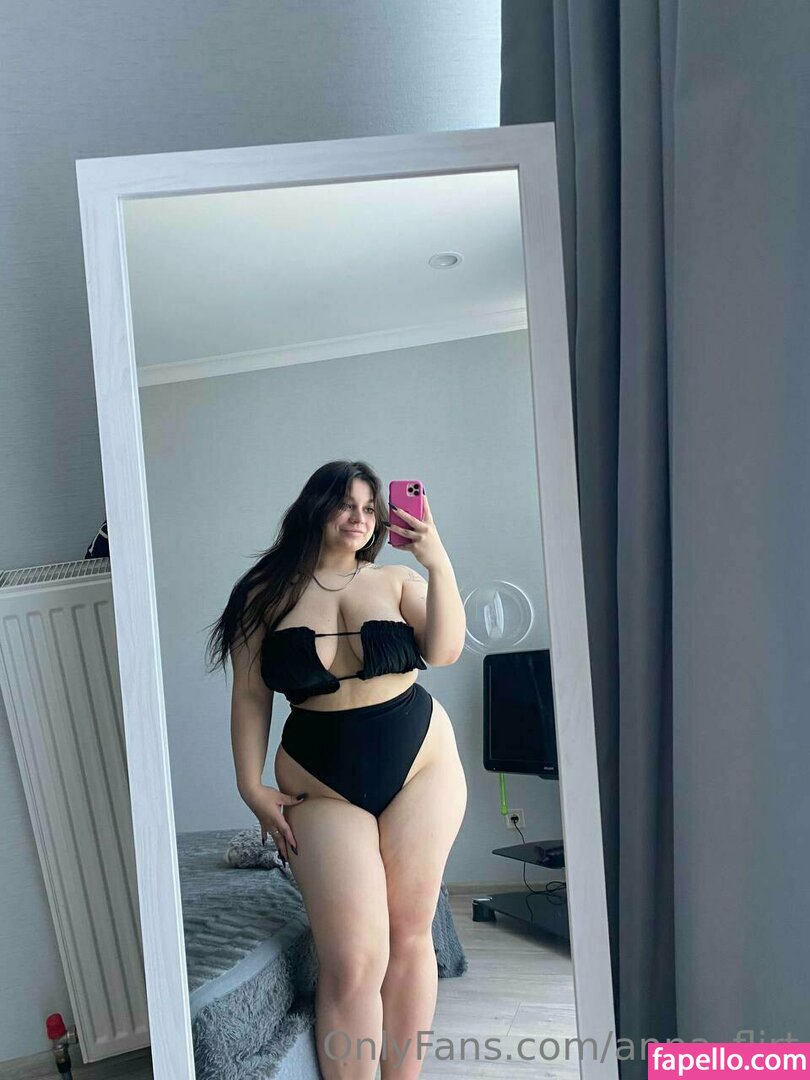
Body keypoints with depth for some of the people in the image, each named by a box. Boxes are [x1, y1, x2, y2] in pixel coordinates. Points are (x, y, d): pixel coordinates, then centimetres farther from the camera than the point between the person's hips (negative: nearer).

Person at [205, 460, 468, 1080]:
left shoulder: (397, 580, 3)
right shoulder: (267, 594, 2)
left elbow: (444, 652, -11)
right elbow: (250, 696, 3)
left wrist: (438, 562, -18)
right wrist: (252, 786, -2)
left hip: (421, 762, 2)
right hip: (323, 785, -1)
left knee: (411, 936, 9)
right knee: (353, 963, -7)